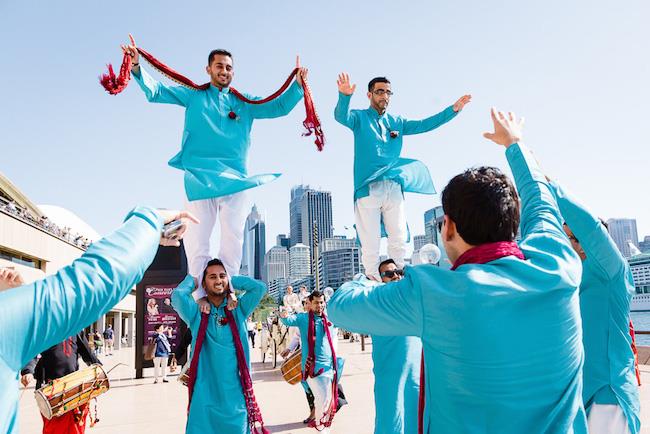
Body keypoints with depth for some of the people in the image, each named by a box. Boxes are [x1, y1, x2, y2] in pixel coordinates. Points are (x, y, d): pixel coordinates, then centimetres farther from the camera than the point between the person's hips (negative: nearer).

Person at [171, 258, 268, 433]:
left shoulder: (238, 310, 6)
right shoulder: (197, 313, 1)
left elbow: (260, 287, -5)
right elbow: (177, 295, -16)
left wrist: (232, 280, 4)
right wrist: (192, 279, 2)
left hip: (236, 393, 2)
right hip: (205, 395, -1)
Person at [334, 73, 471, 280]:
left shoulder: (396, 122, 21)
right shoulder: (360, 117, 7)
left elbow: (424, 124, 18)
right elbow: (341, 116, -13)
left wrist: (453, 109, 10)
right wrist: (344, 96, -35)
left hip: (394, 187, 5)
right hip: (368, 187, -4)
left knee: (399, 240, 5)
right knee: (370, 243, -4)